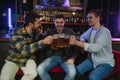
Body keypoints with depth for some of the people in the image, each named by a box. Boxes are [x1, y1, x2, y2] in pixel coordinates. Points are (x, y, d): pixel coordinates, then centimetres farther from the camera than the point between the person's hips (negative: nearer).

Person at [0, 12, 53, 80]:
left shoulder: (36, 32, -6)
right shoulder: (17, 33, -23)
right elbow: (24, 50, -38)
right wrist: (43, 42, -45)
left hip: (28, 59, 3)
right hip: (14, 59, -2)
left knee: (32, 73, -29)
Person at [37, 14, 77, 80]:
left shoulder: (70, 32, 5)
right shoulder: (49, 32, 6)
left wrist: (73, 58, -7)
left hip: (66, 58, -1)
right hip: (52, 57, 1)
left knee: (72, 72, -29)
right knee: (40, 69, -24)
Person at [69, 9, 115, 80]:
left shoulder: (104, 31, -18)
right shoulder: (91, 30, 4)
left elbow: (96, 47, -32)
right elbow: (83, 36, 25)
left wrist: (77, 43, -37)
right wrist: (82, 42, 0)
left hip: (105, 63, -6)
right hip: (92, 60, 6)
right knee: (78, 69, -19)